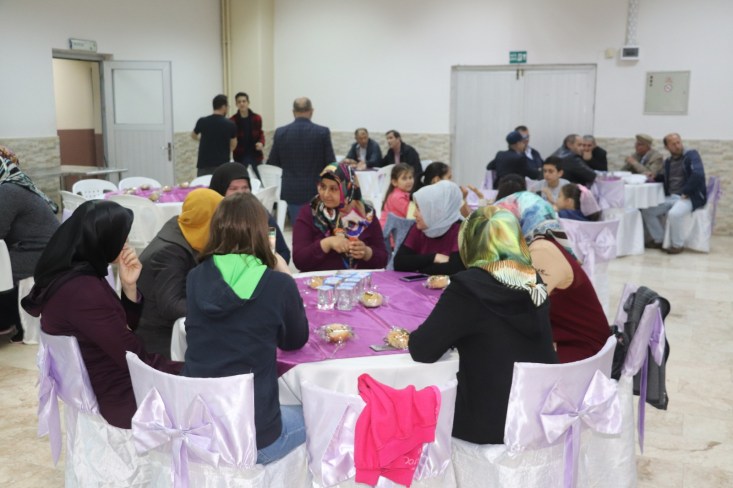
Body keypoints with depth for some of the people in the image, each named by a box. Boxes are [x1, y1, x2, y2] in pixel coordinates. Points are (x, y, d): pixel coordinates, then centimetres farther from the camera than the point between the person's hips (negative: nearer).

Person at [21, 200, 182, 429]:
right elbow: (136, 357, -24)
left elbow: (124, 327, 8)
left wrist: (129, 286, -8)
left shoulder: (73, 275, 2)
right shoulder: (81, 290, -27)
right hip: (121, 397, -9)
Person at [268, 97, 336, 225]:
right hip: (316, 191, -1)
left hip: (291, 191, 2)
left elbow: (273, 163, 6)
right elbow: (331, 163, -6)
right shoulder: (323, 132, -9)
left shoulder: (280, 132, -3)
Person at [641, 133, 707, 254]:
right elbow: (665, 178, 28)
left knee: (674, 214, -35)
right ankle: (659, 240, 10)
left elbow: (698, 175, -20)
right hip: (671, 197, 7)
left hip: (691, 197, -7)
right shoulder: (668, 161, 15)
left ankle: (678, 244, -13)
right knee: (647, 211, -3)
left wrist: (685, 193, -20)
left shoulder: (691, 154, -5)